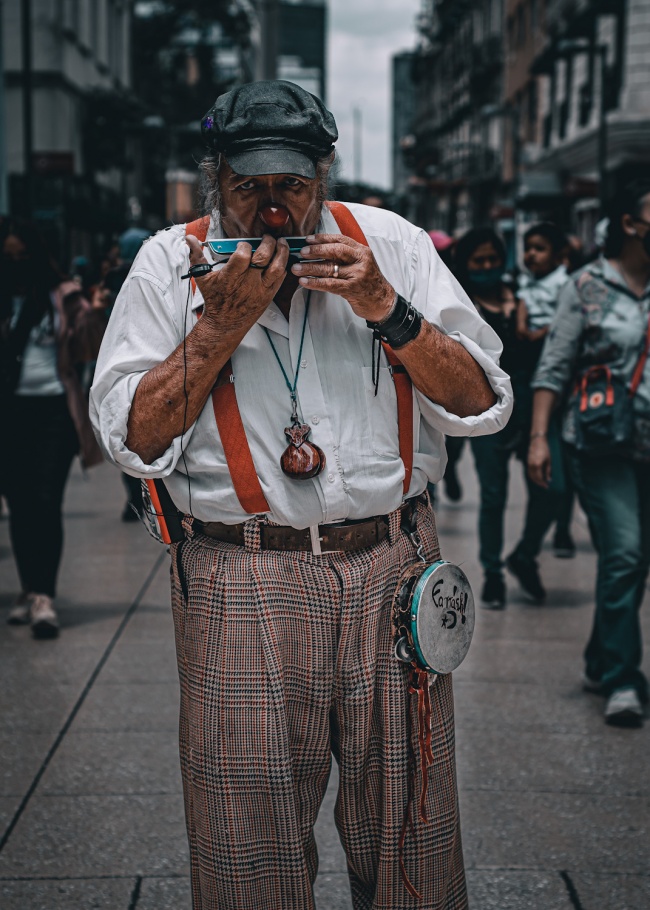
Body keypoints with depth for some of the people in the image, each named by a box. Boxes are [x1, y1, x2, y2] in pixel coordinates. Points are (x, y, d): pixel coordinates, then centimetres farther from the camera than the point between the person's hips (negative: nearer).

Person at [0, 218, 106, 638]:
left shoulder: (63, 297, 2)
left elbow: (90, 347, -5)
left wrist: (95, 312, -21)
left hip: (55, 411, -3)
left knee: (46, 502, -11)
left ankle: (44, 597, -11)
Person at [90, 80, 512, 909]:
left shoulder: (392, 244, 5)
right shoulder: (170, 263, 3)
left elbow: (484, 405, 2)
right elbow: (131, 440, -2)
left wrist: (385, 309, -10)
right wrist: (221, 326, -11)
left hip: (390, 569, 1)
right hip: (238, 584, -1)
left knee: (409, 838, 11)